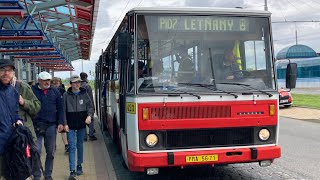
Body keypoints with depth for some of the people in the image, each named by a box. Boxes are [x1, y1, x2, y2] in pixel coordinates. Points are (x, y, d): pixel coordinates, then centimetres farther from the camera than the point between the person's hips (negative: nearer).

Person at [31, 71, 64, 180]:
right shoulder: (32, 90, -1)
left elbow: (60, 108, 9)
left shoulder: (55, 92, 8)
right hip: (37, 125, -3)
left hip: (51, 126, 3)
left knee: (51, 152, 9)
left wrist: (61, 123, 1)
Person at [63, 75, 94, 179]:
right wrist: (65, 124, -6)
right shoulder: (66, 95, -2)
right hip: (70, 126, -2)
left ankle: (79, 166, 29)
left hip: (82, 124, 2)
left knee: (80, 145, 14)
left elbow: (90, 106, 5)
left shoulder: (84, 94, 3)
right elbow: (63, 110, 0)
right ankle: (72, 171, -6)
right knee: (72, 147, -6)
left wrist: (89, 116, -14)